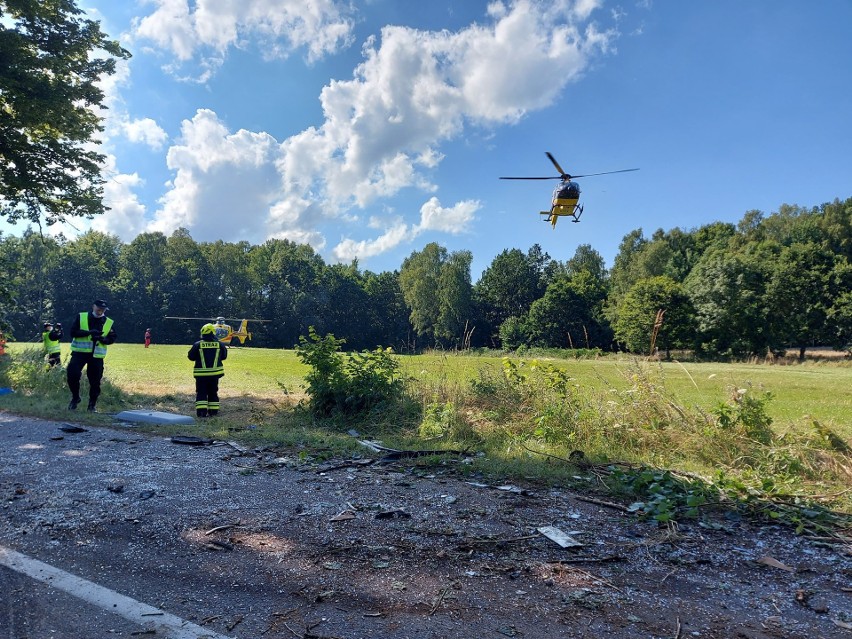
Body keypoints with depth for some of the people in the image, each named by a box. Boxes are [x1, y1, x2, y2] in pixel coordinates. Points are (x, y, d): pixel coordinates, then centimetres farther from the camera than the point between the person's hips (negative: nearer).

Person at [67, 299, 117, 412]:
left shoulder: (109, 323, 7)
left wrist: (102, 339, -15)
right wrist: (89, 332, -20)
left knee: (95, 381, 2)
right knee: (73, 374, -12)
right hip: (79, 352, -1)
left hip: (97, 355, 1)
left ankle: (92, 404, 17)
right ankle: (75, 398, 13)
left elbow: (111, 338, 6)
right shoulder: (81, 317, 2)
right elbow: (73, 332, -6)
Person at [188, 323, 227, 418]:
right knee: (213, 392, 15)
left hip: (201, 374, -2)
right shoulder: (219, 344, -4)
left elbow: (191, 356, 0)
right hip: (215, 373, 2)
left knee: (201, 392, 5)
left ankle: (201, 411, -6)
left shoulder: (197, 345, -10)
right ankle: (213, 411, 17)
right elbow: (224, 357, 8)